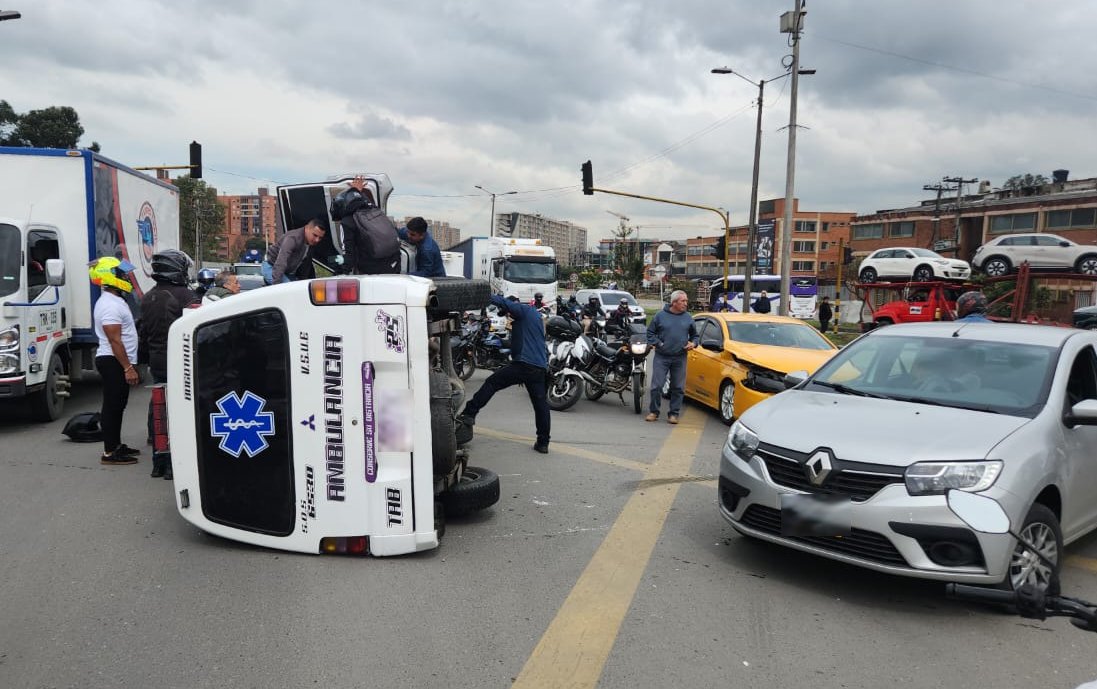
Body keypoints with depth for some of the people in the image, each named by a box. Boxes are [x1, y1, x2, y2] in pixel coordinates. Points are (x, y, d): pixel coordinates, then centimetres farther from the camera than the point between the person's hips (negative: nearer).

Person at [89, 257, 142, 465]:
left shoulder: (114, 301, 16)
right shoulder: (110, 305, -17)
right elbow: (115, 341, -22)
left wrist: (128, 366, 22)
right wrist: (128, 368, -22)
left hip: (116, 362, 10)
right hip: (113, 362, -10)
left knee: (117, 405, 16)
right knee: (112, 406, -6)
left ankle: (116, 445, 25)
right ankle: (110, 452, -2)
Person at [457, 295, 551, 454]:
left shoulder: (524, 310, -2)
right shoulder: (535, 314, 25)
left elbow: (502, 302, -14)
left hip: (523, 364, -8)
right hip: (540, 368, 8)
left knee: (491, 383, 1)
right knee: (541, 404, 7)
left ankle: (469, 413, -2)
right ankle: (543, 443, 10)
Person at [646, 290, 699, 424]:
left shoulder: (688, 318, 8)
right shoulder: (660, 316, 0)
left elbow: (694, 335, 19)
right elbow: (650, 333, 6)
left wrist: (693, 343, -1)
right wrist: (658, 343, -6)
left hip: (680, 358, 2)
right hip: (661, 357, -2)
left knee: (678, 388, 5)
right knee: (657, 385, -3)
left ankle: (674, 414, 16)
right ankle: (653, 412, 10)